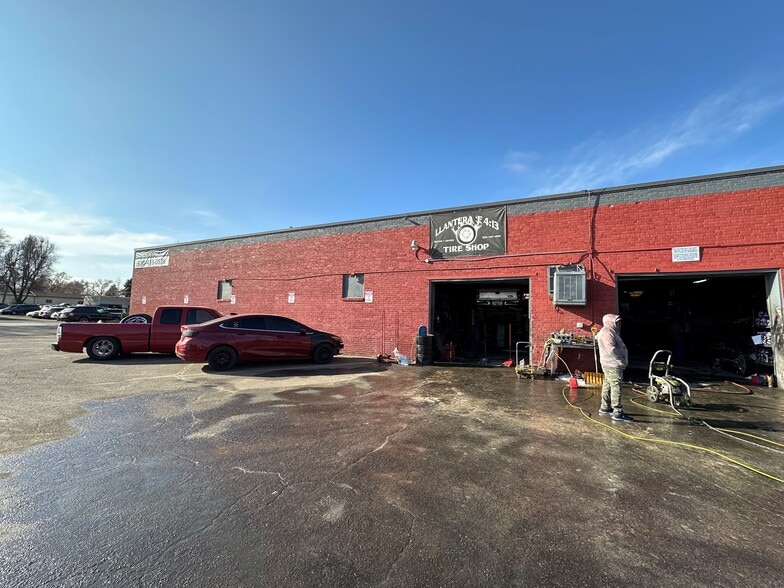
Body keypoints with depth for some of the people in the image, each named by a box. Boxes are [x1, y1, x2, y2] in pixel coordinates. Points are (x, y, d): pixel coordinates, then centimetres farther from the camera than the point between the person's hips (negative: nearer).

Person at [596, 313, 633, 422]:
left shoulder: (610, 332, 19)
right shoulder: (606, 332, -16)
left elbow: (619, 347, 20)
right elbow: (612, 350, -23)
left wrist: (623, 361, 13)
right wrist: (622, 361, -16)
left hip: (611, 364, 11)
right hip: (612, 365, -11)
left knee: (607, 385, 15)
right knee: (616, 387, -11)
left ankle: (605, 407, 25)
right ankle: (617, 412, -11)